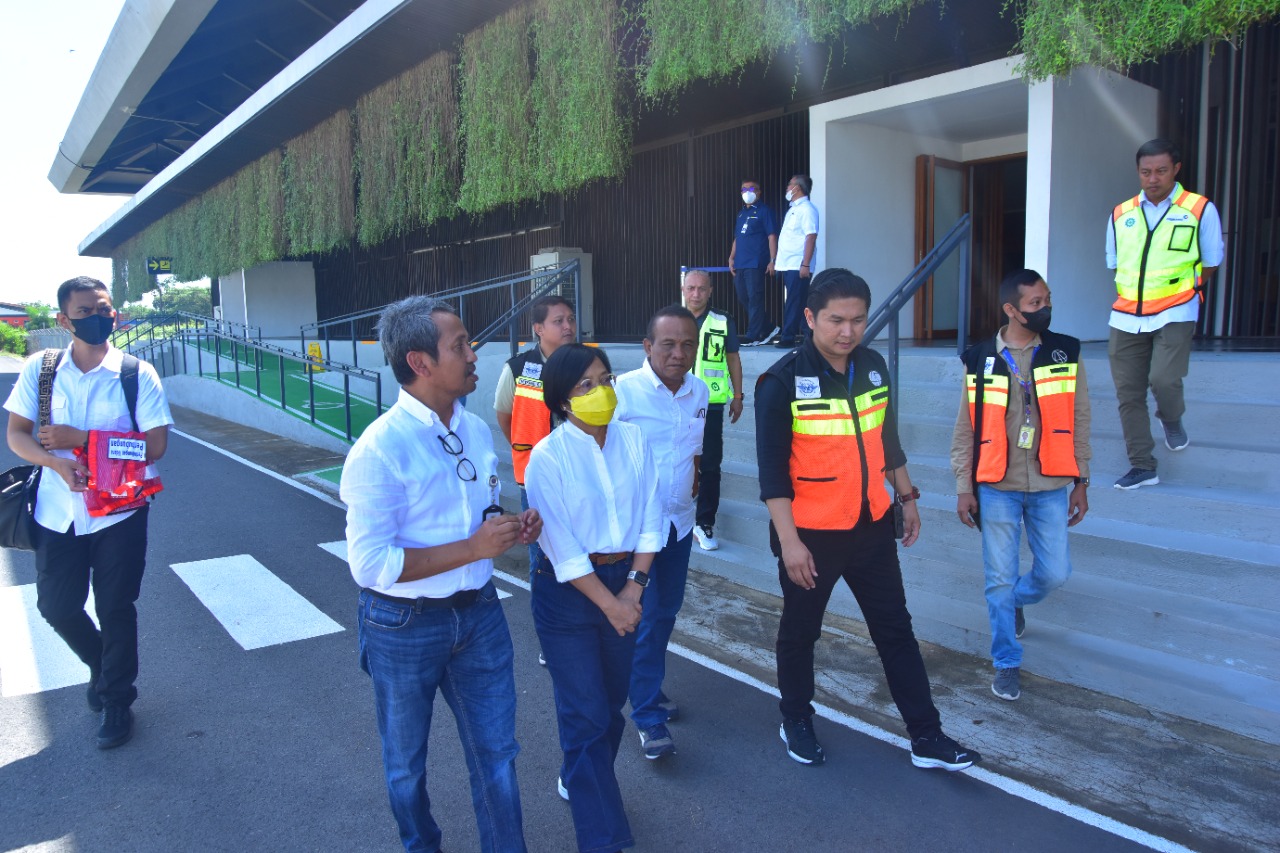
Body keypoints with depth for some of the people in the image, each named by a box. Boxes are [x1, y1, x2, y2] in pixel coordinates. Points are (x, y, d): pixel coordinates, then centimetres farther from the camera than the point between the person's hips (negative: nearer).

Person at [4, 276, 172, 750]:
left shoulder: (136, 374, -8)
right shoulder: (40, 369, 0)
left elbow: (155, 444, -14)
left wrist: (80, 439, -19)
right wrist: (57, 462, -20)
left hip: (119, 512, -3)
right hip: (58, 511, 3)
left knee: (115, 609, 5)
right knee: (56, 606, 13)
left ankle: (117, 703, 24)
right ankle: (103, 667, 42)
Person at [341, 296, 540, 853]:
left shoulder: (476, 430, 0)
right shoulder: (379, 450, -22)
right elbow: (370, 563, -24)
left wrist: (512, 528, -8)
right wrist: (474, 547, -26)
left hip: (478, 613, 5)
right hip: (403, 625, -4)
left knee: (496, 753, 15)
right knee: (406, 765, 20)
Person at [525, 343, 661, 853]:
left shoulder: (633, 439, -2)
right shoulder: (547, 457, -15)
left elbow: (649, 517, 0)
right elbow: (561, 546, -16)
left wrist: (635, 584, -8)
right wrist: (609, 602, -15)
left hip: (626, 580, 5)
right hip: (568, 590, -4)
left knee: (611, 700, 17)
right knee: (586, 713, 1)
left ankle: (578, 780, 44)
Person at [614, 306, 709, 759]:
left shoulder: (700, 391, 2)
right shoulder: (624, 390, -17)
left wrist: (692, 485, 14)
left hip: (679, 521, 6)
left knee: (667, 609, 17)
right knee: (643, 617, -4)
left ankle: (650, 689, 38)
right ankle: (648, 716, 10)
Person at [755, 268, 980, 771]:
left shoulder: (873, 366, 1)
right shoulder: (783, 381, -17)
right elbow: (772, 470, -18)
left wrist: (905, 495, 16)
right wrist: (789, 539, -22)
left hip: (872, 526, 5)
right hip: (811, 534, -5)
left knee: (895, 629, 12)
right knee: (800, 633, 14)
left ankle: (926, 737, 24)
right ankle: (796, 723, 35)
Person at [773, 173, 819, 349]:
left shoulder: (806, 209, -10)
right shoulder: (793, 208, 19)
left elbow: (811, 237, -18)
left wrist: (805, 264, -23)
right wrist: (777, 261, 19)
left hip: (797, 266, -9)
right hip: (788, 265, 9)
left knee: (794, 303, -7)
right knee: (791, 303, 12)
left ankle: (788, 338, -6)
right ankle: (787, 336, 18)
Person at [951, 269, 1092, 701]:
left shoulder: (1066, 354, -1)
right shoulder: (980, 360, -5)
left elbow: (1078, 422, 5)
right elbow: (966, 429, 0)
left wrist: (1080, 481, 4)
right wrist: (964, 487, -2)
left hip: (1050, 487, 2)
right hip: (997, 488, -1)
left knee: (1054, 573, 5)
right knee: (1000, 579, 5)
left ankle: (1015, 600, 40)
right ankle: (1007, 664, 23)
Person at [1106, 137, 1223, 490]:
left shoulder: (1201, 210, 0)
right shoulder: (1120, 215, 9)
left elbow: (1210, 262, 9)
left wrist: (1182, 289, 8)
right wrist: (1132, 295, 9)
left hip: (1175, 315, -3)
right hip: (1126, 317, 3)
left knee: (1163, 379, -20)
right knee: (1128, 393, 1)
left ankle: (1172, 419, 17)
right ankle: (1143, 467, 13)